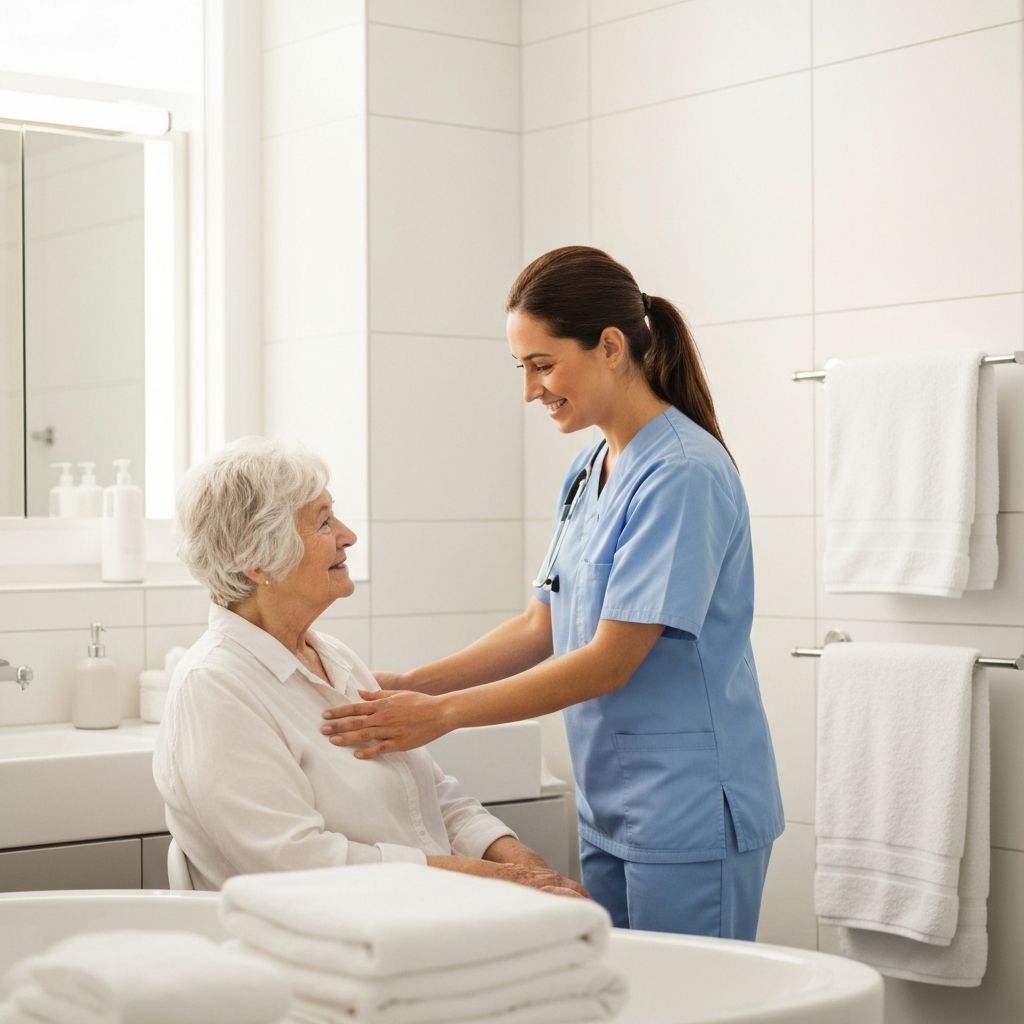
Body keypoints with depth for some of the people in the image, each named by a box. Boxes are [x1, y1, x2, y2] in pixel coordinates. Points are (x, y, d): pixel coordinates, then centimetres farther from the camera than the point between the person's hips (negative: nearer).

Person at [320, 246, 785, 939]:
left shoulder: (684, 474, -18)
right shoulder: (588, 472, 11)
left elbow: (610, 662, -20)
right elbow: (541, 628, 12)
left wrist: (443, 713, -18)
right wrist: (408, 687, 1)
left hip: (691, 814, -8)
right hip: (610, 812, 9)